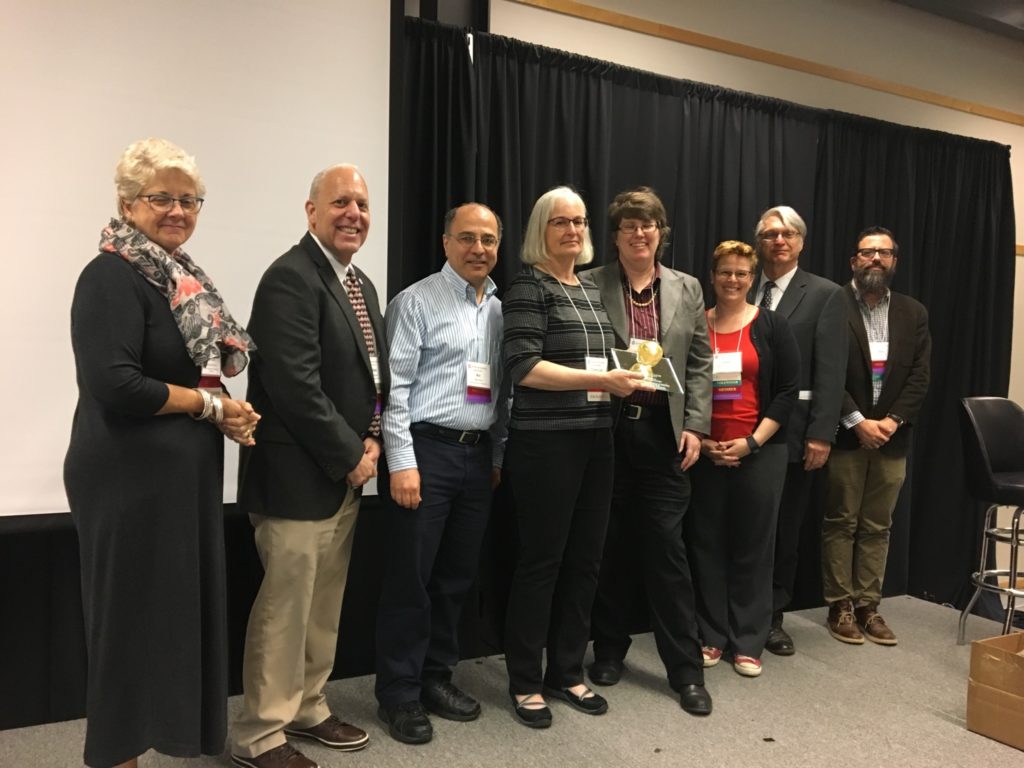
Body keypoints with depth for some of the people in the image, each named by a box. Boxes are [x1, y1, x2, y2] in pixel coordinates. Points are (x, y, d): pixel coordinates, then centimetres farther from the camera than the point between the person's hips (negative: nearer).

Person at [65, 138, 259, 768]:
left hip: (185, 476, 8)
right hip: (131, 477, -8)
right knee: (135, 617, 4)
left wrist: (228, 411, 2)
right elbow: (114, 385, -23)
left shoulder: (182, 277, 13)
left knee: (184, 610, 15)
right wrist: (209, 404, -14)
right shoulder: (112, 276, -13)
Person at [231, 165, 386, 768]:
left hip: (347, 470, 9)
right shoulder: (292, 278, -15)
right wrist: (350, 456, -15)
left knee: (325, 602, 18)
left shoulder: (361, 283, 14)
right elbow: (294, 384, -23)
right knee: (285, 605, 2)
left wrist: (370, 441, 1)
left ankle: (307, 708, 35)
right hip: (299, 475, -9)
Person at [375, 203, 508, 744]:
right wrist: (402, 463, -16)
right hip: (425, 449, -6)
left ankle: (436, 677, 30)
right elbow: (396, 387, -11)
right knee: (410, 577, 2)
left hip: (478, 455, 6)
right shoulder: (417, 301, -6)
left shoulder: (499, 309, 12)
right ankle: (398, 693, 18)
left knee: (457, 576, 14)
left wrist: (499, 455, 12)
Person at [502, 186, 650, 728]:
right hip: (545, 441, -7)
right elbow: (523, 367, -18)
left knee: (585, 558, 12)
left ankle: (566, 672, 28)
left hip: (595, 438, 7)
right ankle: (524, 681, 19)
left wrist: (626, 375, 6)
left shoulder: (592, 289, 15)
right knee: (541, 560, 2)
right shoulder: (529, 285, -7)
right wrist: (600, 380, -21)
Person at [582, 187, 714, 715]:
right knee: (609, 545, 10)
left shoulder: (687, 289, 10)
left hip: (663, 431, 1)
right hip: (606, 429, -1)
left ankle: (686, 669, 14)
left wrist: (695, 426, 0)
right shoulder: (590, 285, 2)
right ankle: (609, 649, 28)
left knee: (666, 547, 2)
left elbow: (700, 364, 8)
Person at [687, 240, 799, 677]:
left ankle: (748, 642, 19)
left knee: (753, 546, 6)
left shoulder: (772, 326, 2)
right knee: (707, 544, 7)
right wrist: (696, 439, -6)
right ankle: (712, 637, 21)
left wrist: (752, 441, -10)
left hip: (759, 453, -1)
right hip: (705, 453, 1)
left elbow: (788, 390, -1)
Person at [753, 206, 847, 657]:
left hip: (792, 432, -1)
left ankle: (772, 618, 26)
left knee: (784, 530, 10)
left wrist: (821, 434, -12)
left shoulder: (824, 295, 1)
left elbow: (830, 370, -5)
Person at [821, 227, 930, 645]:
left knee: (877, 527, 9)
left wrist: (893, 420, -9)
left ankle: (868, 605, 18)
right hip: (845, 434, -4)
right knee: (840, 523, 4)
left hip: (891, 436, 4)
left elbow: (920, 374, 5)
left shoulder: (913, 313, 10)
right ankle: (841, 606, 14)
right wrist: (857, 422, -15)